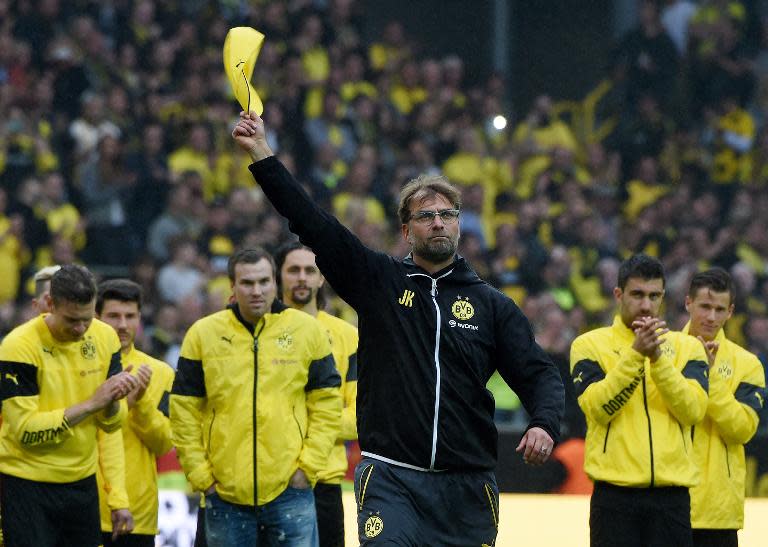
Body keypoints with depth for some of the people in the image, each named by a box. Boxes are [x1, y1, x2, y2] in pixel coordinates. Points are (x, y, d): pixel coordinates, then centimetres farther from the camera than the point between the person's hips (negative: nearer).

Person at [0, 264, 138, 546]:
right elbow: (25, 429, -19)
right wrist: (92, 403, -21)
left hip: (83, 481, 5)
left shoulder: (104, 337, 2)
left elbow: (112, 423, 7)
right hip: (28, 484, -5)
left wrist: (114, 401, -17)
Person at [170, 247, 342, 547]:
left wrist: (308, 466, -3)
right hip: (225, 492, 1)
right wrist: (200, 474, -1)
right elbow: (184, 411, 5)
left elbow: (327, 404, 6)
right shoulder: (203, 334, 3)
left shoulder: (308, 330, 3)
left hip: (289, 489, -1)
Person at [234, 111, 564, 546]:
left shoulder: (491, 305, 10)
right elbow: (313, 224, 2)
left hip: (467, 487, 2)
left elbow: (539, 374, 7)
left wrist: (544, 424, -15)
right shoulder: (380, 282, 8)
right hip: (390, 478, -2)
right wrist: (261, 154, -3)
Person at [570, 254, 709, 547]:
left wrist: (658, 358, -14)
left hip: (672, 495, 2)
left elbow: (693, 410, -4)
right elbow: (597, 407, -11)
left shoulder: (686, 346, 11)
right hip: (616, 493, -2)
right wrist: (635, 354, -19)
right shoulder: (590, 344, 4)